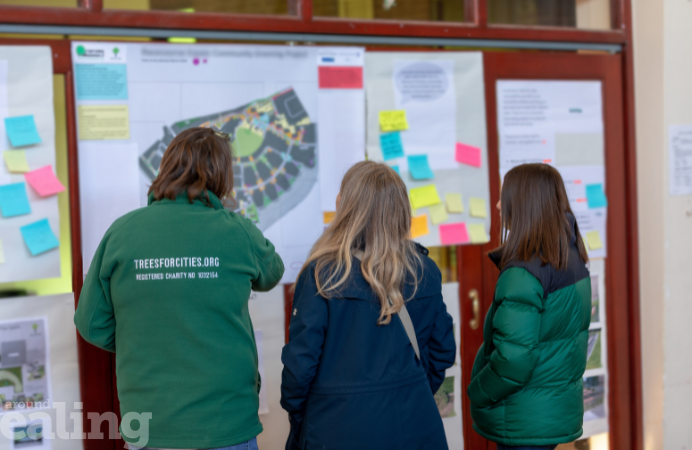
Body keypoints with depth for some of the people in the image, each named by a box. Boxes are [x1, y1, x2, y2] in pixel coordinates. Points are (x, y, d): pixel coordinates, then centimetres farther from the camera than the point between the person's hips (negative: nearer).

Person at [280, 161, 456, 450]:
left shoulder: (321, 274, -14)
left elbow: (300, 359, -12)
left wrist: (295, 415, 5)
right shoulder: (424, 272, -1)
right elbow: (443, 351, 8)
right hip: (414, 426, 4)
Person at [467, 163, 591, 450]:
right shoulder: (573, 261, 5)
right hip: (560, 410, 9)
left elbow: (514, 358, -25)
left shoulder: (523, 274, -22)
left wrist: (477, 394, -9)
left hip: (524, 422, -9)